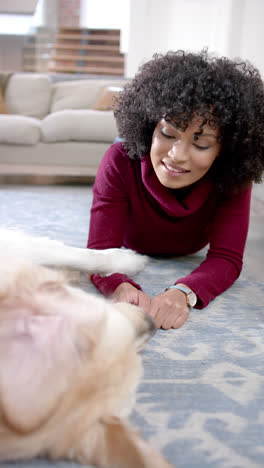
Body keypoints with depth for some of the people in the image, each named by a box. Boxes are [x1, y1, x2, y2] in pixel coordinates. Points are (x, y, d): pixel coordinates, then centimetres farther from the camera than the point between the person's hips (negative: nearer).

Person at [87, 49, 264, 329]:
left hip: (185, 261, 1)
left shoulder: (231, 178, -37)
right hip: (132, 258, -1)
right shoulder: (121, 162, -42)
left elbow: (227, 257, -40)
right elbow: (101, 249, -45)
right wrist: (122, 288, -68)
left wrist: (183, 293, -61)